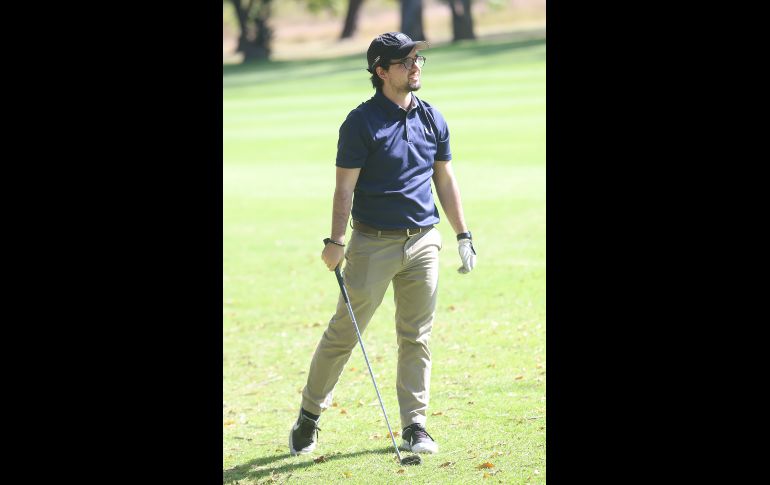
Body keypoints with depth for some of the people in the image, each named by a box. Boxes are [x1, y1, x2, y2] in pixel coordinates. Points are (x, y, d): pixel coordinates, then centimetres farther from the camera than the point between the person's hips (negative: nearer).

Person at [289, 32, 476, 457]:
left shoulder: (432, 119, 9)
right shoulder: (361, 122, -7)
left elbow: (445, 180, 17)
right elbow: (345, 186, -8)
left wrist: (463, 235, 13)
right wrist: (336, 242, -17)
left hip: (423, 242, 4)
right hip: (373, 242, -4)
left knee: (417, 337, 5)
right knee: (344, 332, 0)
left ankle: (414, 426, 10)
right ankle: (309, 415, 14)